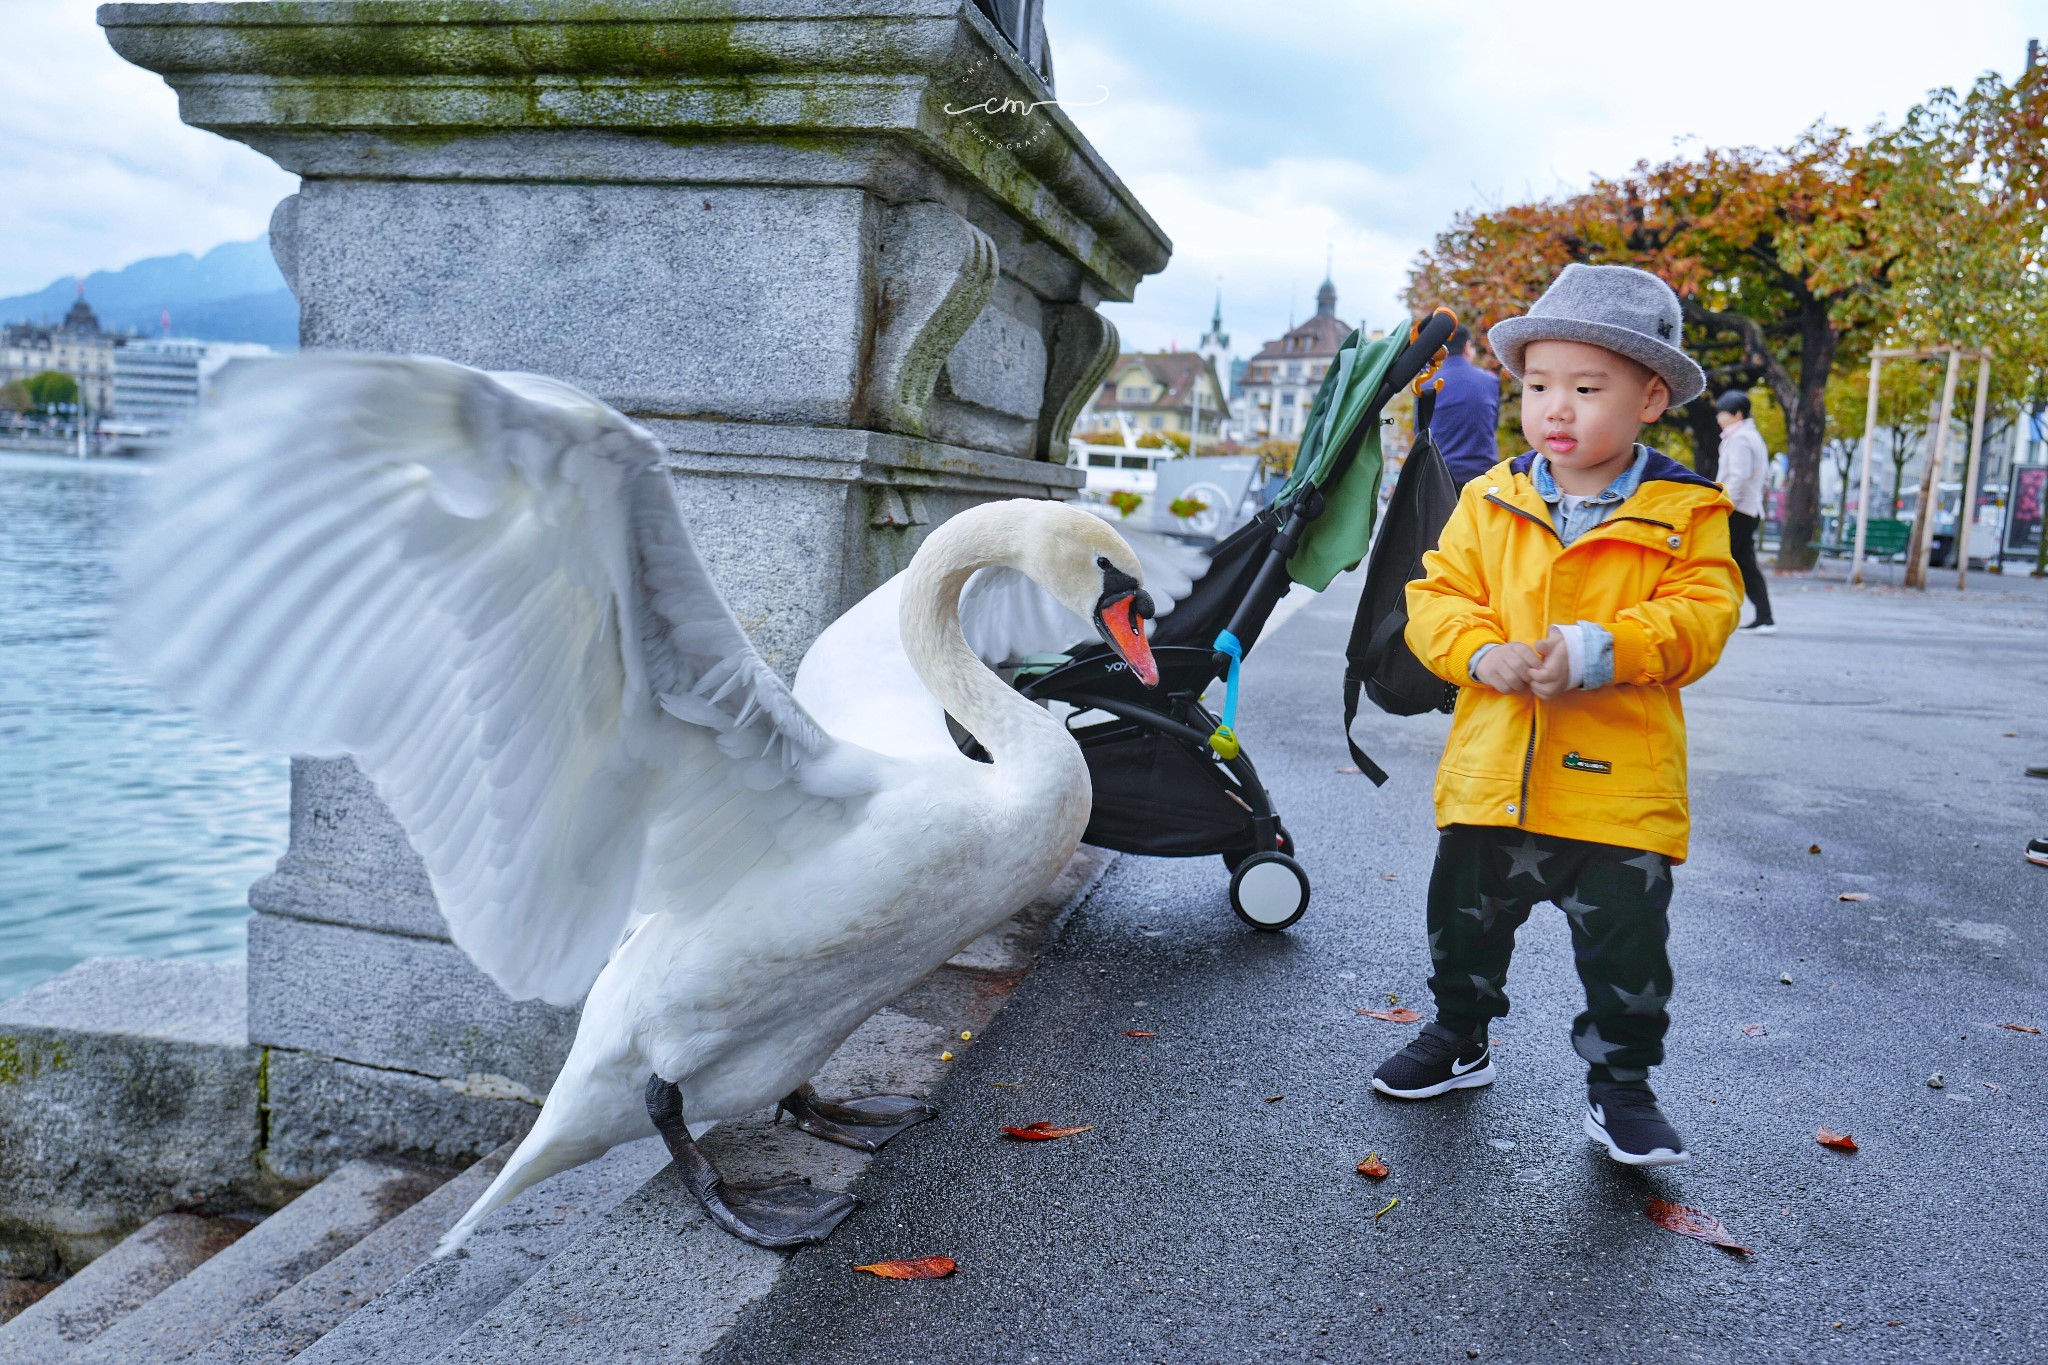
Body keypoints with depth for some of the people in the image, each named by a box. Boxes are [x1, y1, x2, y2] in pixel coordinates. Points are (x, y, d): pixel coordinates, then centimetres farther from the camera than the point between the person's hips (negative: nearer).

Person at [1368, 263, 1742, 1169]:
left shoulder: (1685, 514, -4)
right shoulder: (1487, 502, 3)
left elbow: (1701, 616, -12)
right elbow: (1436, 599, 1)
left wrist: (1595, 652, -26)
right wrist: (1483, 652, -19)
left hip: (1619, 786, -3)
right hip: (1490, 776, 3)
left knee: (1626, 949, 5)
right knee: (1462, 922, 17)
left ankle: (1621, 1085, 27)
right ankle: (1458, 1039, 41)